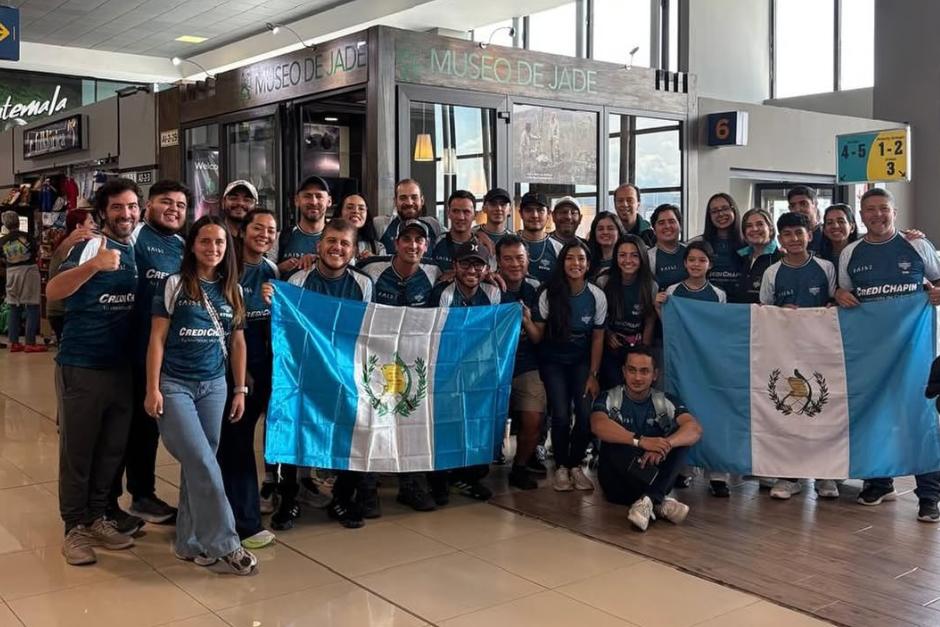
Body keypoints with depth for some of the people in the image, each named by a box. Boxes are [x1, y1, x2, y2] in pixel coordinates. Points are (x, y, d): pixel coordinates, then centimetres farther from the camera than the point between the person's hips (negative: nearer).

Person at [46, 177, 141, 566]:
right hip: (81, 367, -6)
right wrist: (93, 265, -40)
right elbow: (53, 291, -25)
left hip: (124, 368, 6)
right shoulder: (90, 246, -10)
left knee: (112, 449, 13)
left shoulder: (141, 251, 7)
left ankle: (97, 518, 26)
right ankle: (74, 528, 14)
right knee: (77, 449, 4)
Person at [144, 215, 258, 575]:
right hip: (174, 384, -4)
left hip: (214, 386, 4)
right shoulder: (175, 285, -4)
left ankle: (189, 542, 18)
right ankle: (224, 545, -4)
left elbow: (237, 343, 13)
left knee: (198, 465, 6)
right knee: (203, 464, -11)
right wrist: (152, 389, -9)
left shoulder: (232, 290, 9)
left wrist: (240, 390, 11)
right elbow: (157, 339, -4)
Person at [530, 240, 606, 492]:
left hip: (581, 362, 1)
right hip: (553, 361, -1)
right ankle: (561, 467, 9)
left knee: (586, 414, -14)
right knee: (561, 415, -15)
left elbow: (598, 338, -2)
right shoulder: (549, 294, -13)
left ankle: (576, 465, 10)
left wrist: (593, 375, -5)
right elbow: (538, 337, -10)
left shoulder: (597, 296, -9)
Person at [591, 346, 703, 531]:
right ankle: (660, 501, -37)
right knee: (614, 440, -28)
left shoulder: (665, 402, 3)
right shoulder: (609, 399, -3)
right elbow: (598, 426, -25)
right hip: (618, 483, -2)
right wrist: (641, 441, -39)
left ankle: (648, 500, -37)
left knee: (679, 437, -18)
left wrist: (665, 445, -36)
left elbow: (695, 429, -15)